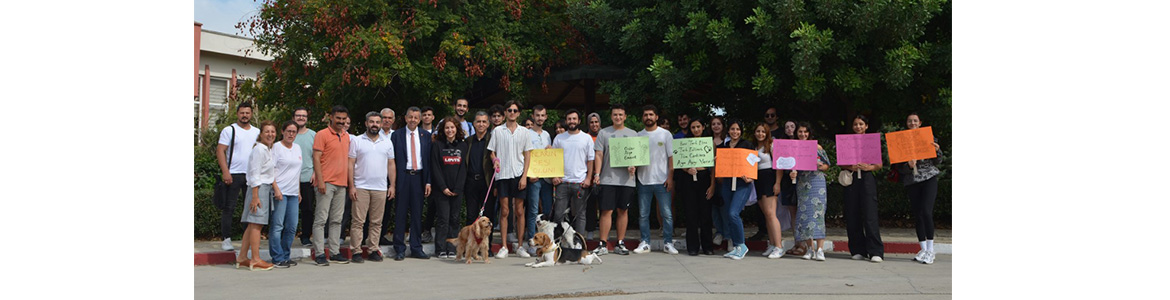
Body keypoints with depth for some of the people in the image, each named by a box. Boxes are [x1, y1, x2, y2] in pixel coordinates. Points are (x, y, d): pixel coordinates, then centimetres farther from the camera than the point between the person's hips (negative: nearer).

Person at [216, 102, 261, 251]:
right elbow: (220, 151, -5)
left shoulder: (257, 132, 14)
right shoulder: (229, 130, 1)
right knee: (228, 208, -3)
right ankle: (226, 239, 1)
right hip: (233, 175, -4)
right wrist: (225, 172, -15)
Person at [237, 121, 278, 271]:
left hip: (267, 188, 10)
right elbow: (254, 175, -16)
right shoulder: (259, 149, -12)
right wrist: (255, 197, -19)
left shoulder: (269, 149, 17)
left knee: (253, 224, 10)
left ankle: (242, 258, 15)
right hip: (258, 189, -10)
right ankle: (255, 260, -4)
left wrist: (276, 188, 8)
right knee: (256, 224, -6)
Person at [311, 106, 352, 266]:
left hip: (341, 184, 7)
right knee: (321, 219, -6)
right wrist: (320, 180, -17)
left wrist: (349, 180, 15)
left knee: (337, 220, 9)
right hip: (326, 183, -7)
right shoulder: (322, 135, -5)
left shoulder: (346, 136, 15)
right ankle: (320, 254, -5)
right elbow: (316, 158, -10)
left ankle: (335, 252, 14)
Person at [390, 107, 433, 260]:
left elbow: (429, 160, 7)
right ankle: (399, 249, 7)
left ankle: (416, 248, 12)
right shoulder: (396, 135, 3)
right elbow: (392, 159, 0)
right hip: (402, 177, -2)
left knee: (417, 214, 6)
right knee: (400, 214, 1)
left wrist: (428, 181, 0)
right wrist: (392, 182, -7)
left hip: (419, 177, 2)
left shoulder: (426, 136, 8)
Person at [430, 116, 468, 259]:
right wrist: (443, 188, -10)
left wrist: (457, 188, -6)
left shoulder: (463, 146, 7)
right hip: (441, 189, -2)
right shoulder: (437, 145, 2)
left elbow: (463, 168, 3)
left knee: (455, 219, 2)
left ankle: (452, 249, 7)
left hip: (457, 190, 2)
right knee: (443, 219, -6)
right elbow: (435, 168, -2)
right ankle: (441, 250, -1)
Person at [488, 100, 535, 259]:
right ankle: (504, 247, 4)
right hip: (502, 174, 0)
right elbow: (492, 152, 10)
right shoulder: (497, 131, 6)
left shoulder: (525, 132, 7)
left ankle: (520, 246, 9)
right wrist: (494, 160, -13)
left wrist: (524, 176, -3)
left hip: (518, 174, 0)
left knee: (519, 211, 2)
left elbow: (527, 156, 6)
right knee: (504, 211, 0)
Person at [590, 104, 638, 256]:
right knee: (607, 210, -5)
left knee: (623, 211, 5)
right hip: (608, 179, -2)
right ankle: (603, 244, -1)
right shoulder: (603, 133, 7)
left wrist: (633, 166, -9)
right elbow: (598, 155, 4)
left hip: (626, 179, 2)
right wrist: (597, 173, -7)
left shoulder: (632, 134, 11)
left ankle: (620, 244, 12)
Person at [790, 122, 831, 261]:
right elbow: (792, 166, 12)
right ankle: (809, 248, 8)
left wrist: (820, 166, -14)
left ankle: (820, 249, -12)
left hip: (816, 181, -3)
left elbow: (827, 165, 7)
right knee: (804, 214, 1)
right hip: (801, 184, 3)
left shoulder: (817, 147, 3)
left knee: (817, 213, -10)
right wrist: (792, 172, -10)